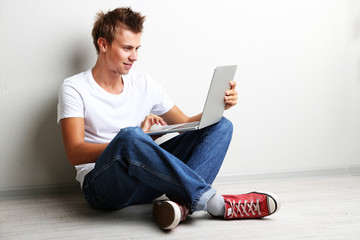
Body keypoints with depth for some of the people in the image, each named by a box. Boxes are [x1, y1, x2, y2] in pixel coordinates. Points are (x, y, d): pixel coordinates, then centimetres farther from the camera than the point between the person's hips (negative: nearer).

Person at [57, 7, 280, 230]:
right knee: (130, 136, -39)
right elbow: (75, 153, -12)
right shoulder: (75, 88, -1)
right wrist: (131, 140, -25)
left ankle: (182, 203, -33)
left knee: (221, 126, -7)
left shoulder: (145, 84, 14)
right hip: (102, 185, -6)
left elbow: (185, 124, 19)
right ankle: (211, 199, -29)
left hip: (148, 182, 6)